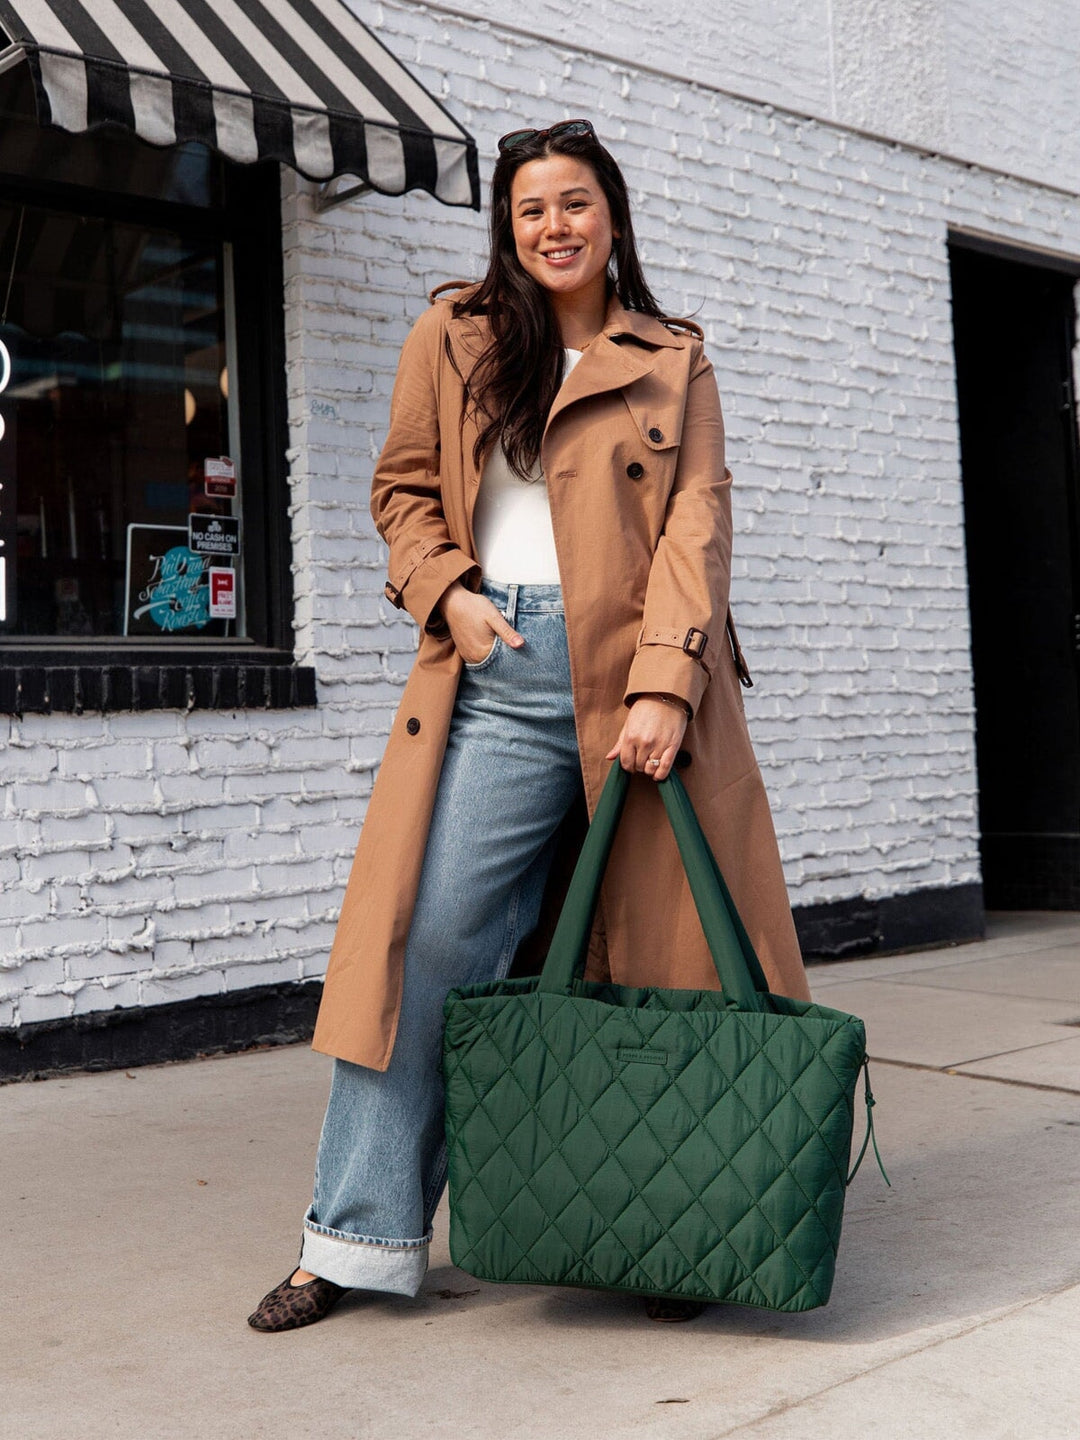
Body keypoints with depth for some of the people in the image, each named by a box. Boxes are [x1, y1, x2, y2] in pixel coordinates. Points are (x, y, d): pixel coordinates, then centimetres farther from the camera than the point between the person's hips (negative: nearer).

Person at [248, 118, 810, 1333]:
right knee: (431, 939, -6)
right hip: (501, 671, 0)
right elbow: (403, 489, 16)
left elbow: (696, 523, 1)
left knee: (675, 952, 4)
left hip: (641, 677, 0)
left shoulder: (674, 363, 11)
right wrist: (446, 592, -4)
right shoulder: (450, 336, 14)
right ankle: (360, 1238, 5)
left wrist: (664, 682, -13)